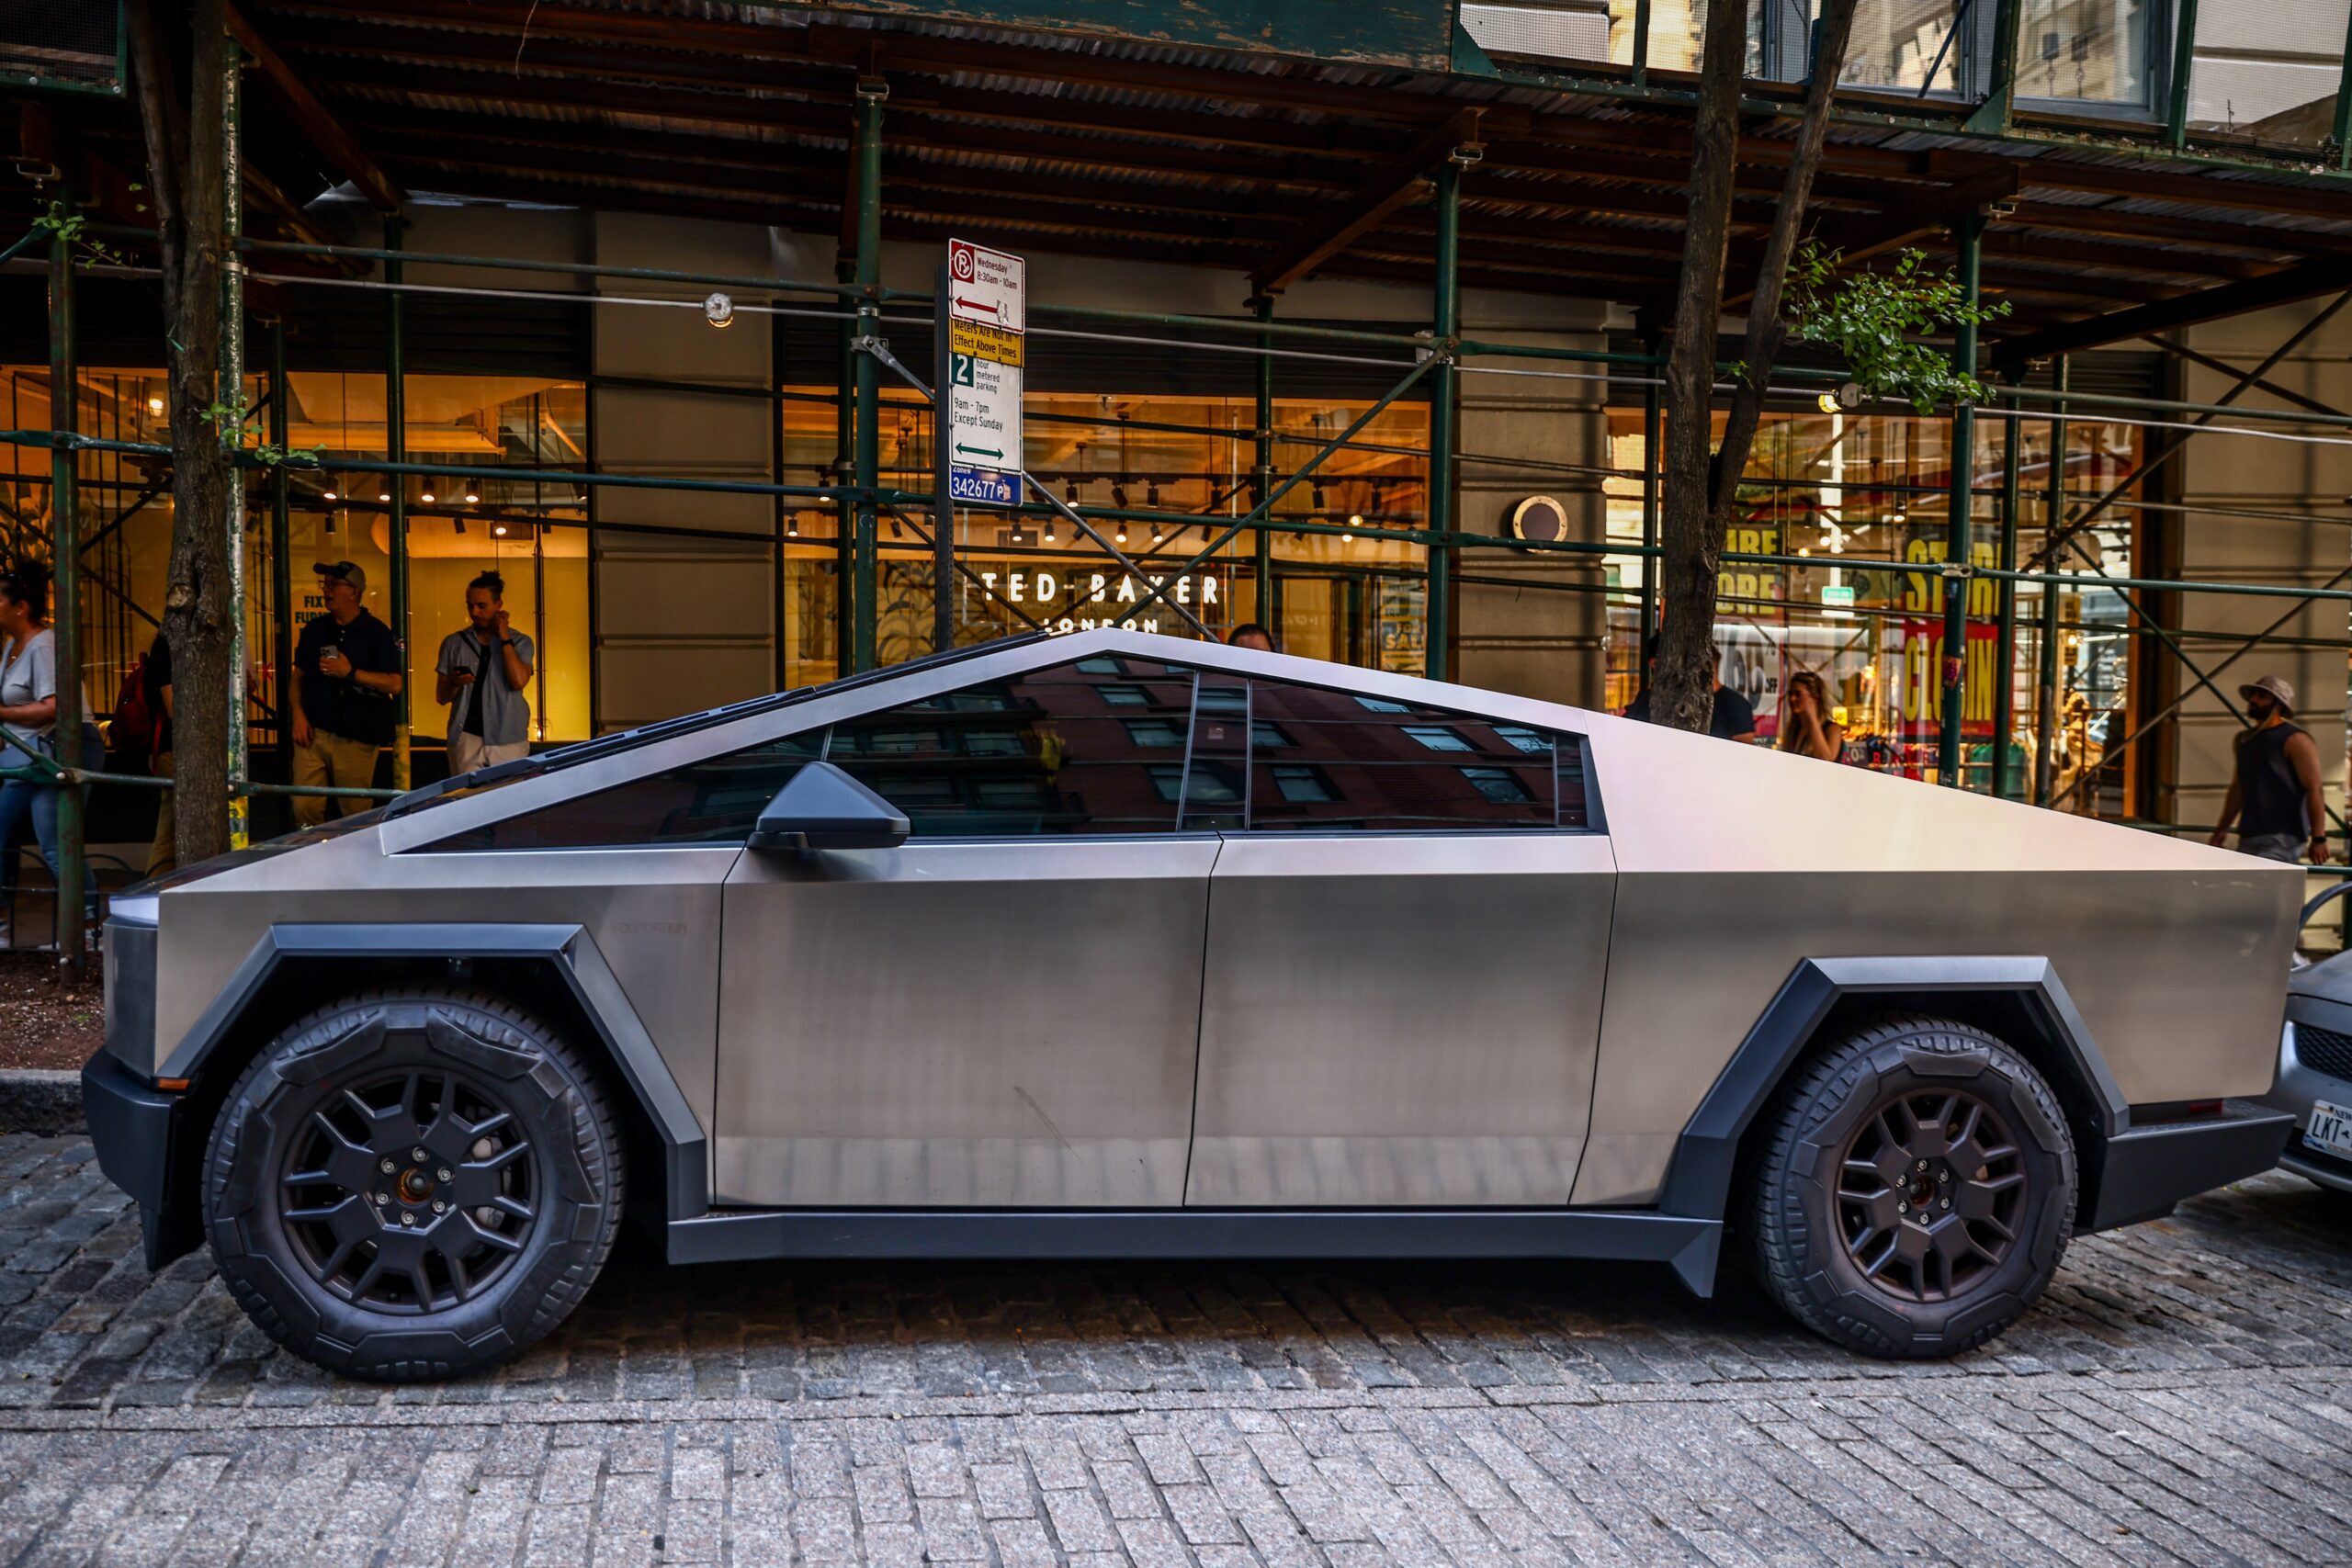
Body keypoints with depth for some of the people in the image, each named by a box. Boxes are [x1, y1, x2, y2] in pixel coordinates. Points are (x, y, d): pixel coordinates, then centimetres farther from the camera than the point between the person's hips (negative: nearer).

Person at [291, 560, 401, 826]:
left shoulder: (377, 633, -1)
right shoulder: (315, 629, 12)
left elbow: (394, 684, -8)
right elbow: (298, 676, 18)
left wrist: (350, 673, -16)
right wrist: (298, 715, 4)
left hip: (356, 738, -3)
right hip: (313, 732, 4)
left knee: (355, 814, 1)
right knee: (304, 808, -4)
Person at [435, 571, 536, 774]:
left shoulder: (520, 642, 7)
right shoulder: (454, 643, 11)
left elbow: (518, 681, -11)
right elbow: (441, 697, 13)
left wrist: (504, 637, -6)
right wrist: (454, 683, -10)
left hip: (508, 740, -1)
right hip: (466, 738, 1)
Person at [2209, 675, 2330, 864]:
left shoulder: (2295, 740, -6)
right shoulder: (2244, 739, 17)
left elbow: (2314, 790, -12)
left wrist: (2318, 838, -18)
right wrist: (2223, 828, 22)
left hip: (2282, 840, -8)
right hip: (2248, 838, 8)